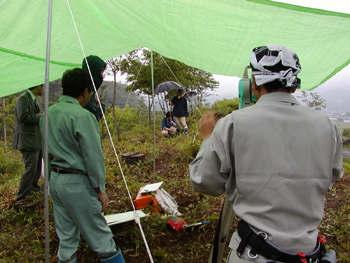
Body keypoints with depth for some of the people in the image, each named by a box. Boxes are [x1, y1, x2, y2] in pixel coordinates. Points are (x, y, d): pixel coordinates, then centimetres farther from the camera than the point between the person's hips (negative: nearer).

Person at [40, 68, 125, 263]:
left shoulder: (48, 114, 6)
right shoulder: (82, 116, -18)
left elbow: (47, 151, 12)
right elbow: (93, 156, -17)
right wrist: (100, 189, -10)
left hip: (55, 180, 8)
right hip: (76, 182, -8)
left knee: (66, 237, 18)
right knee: (101, 238, 5)